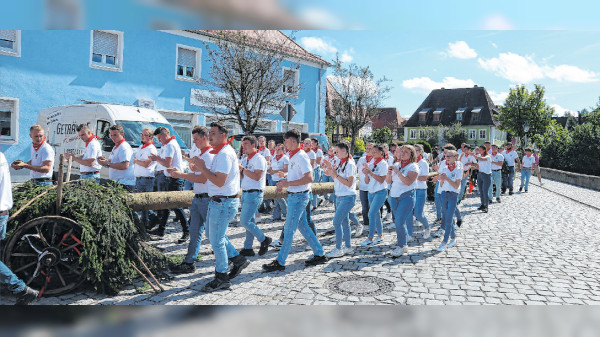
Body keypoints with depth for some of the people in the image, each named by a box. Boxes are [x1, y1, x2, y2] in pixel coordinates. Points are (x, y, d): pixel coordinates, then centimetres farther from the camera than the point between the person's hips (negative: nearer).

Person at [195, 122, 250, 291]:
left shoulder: (224, 154, -18)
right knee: (214, 235, 20)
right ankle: (238, 259, 30)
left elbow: (220, 181, -25)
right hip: (218, 201, 11)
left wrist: (203, 168, -16)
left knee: (216, 239, -1)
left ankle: (222, 279, 12)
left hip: (223, 203, -11)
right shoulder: (221, 152, 16)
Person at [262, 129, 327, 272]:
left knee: (289, 229, -3)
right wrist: (285, 177, 11)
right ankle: (320, 255, 23)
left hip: (299, 196, -10)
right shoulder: (293, 156, 13)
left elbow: (309, 178, -25)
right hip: (294, 195, 10)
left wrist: (288, 183, -26)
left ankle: (280, 262, 5)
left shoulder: (301, 157, -18)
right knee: (303, 226, 14)